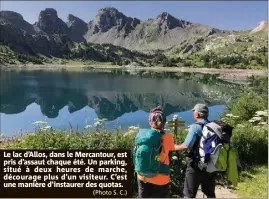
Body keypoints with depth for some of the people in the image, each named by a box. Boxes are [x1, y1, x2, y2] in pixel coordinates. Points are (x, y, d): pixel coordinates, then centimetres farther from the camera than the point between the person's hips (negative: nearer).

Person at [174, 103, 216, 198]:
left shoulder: (195, 127, -15)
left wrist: (174, 147, -3)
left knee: (189, 194, 6)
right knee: (210, 193, 20)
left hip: (196, 165, -6)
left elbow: (186, 145, -19)